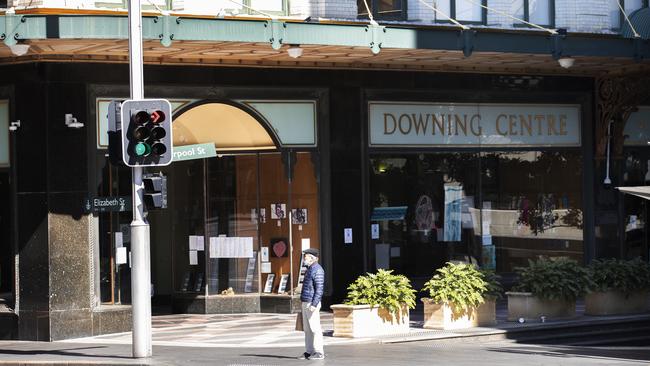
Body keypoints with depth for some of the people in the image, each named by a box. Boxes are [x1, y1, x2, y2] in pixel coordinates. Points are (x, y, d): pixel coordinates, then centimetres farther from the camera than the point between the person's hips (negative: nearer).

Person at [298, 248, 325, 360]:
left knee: (314, 328, -7)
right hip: (305, 303, 10)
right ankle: (309, 352, 13)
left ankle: (319, 353, -5)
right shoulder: (310, 269, 17)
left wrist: (314, 304, -25)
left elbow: (319, 289, -19)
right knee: (307, 329, 10)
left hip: (312, 303, -10)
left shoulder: (317, 270, -14)